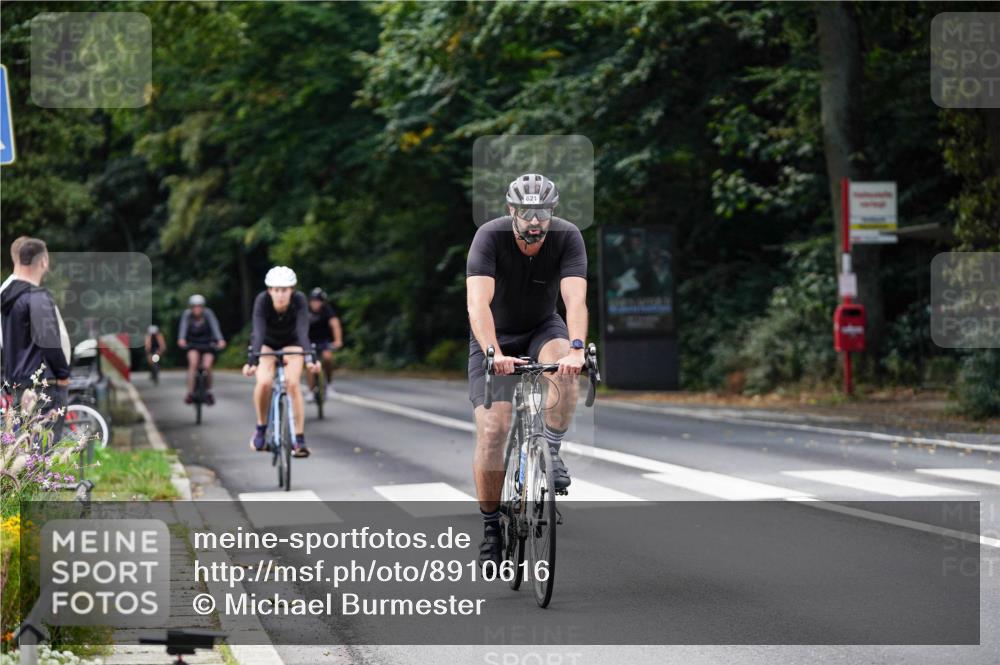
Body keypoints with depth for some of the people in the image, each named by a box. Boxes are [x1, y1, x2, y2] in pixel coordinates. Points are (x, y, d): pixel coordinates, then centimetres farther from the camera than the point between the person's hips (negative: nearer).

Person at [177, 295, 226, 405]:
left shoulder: (208, 314, -18)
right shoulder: (187, 314, -15)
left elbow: (215, 326, -32)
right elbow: (183, 327, -30)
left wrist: (220, 340, -50)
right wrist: (181, 339, -51)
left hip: (208, 345, -1)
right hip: (193, 345, 1)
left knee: (207, 366, -20)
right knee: (193, 363, -26)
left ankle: (208, 392, 5)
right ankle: (190, 393, -22)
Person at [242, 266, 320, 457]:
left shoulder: (299, 300, -29)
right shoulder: (262, 300, -30)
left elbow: (303, 331, -38)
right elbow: (258, 331, -39)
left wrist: (310, 357, -53)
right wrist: (252, 360, -52)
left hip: (291, 343, 0)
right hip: (267, 343, 0)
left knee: (292, 383, -22)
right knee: (264, 382, -25)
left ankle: (299, 439, -16)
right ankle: (261, 427, -1)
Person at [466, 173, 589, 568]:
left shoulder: (567, 237, -22)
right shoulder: (490, 236, -27)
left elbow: (575, 299, -34)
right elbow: (478, 302, -37)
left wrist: (576, 349, -51)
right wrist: (493, 354, -52)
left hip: (542, 328, 1)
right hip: (495, 336, -1)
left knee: (564, 368, -34)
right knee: (492, 430, -14)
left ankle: (551, 454, -15)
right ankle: (491, 527, 2)